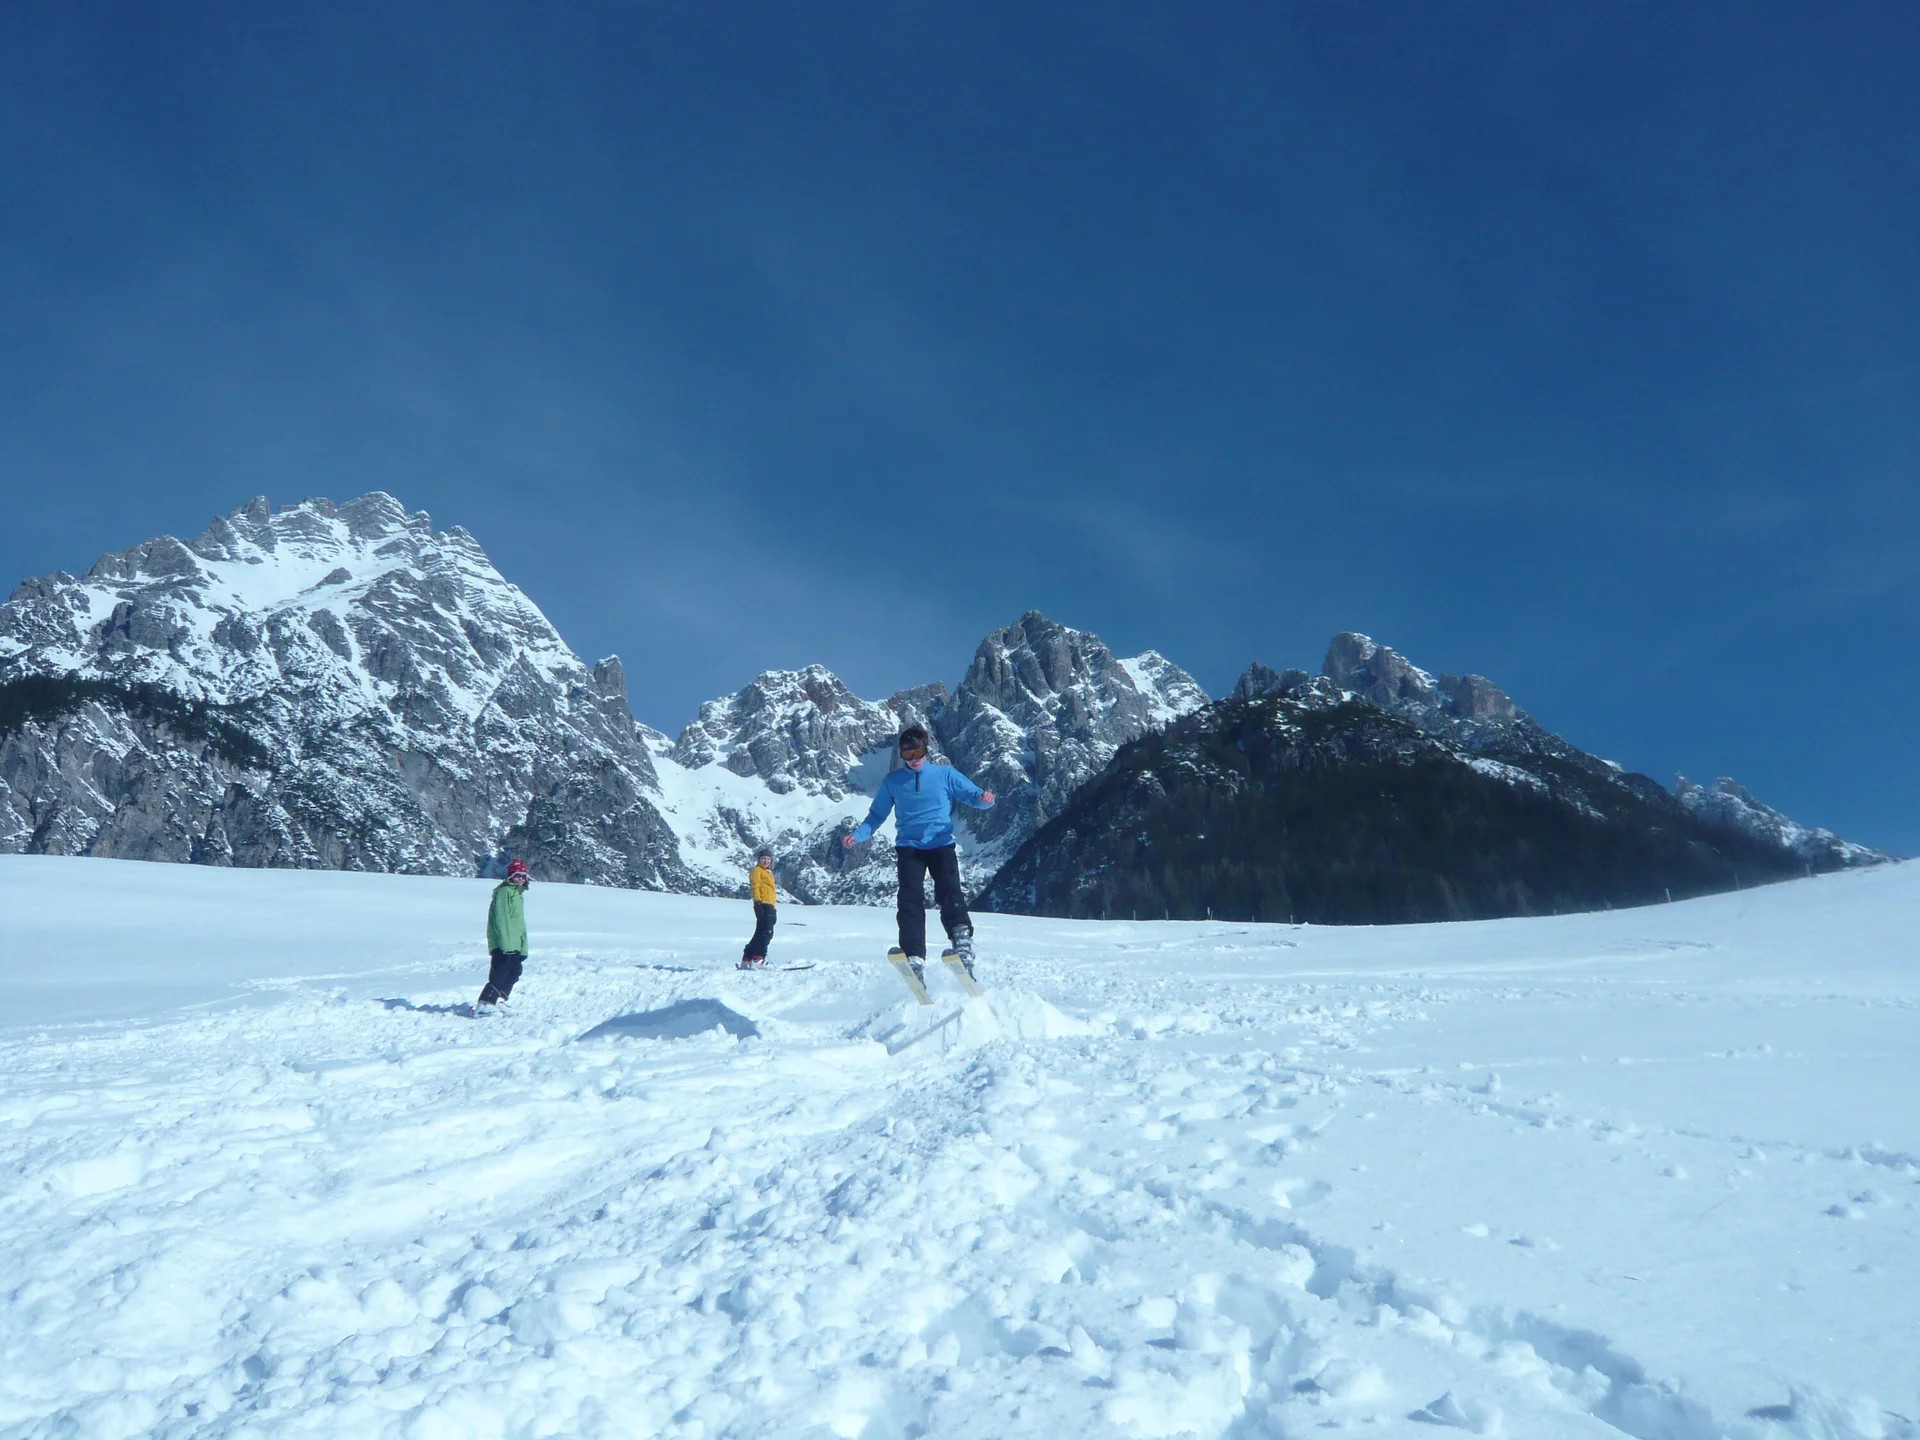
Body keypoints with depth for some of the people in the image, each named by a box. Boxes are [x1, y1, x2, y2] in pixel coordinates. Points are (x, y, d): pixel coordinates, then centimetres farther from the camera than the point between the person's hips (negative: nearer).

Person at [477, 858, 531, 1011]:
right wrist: (505, 941, -23)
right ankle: (484, 1003, -9)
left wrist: (524, 947, 20)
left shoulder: (518, 893, 20)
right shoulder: (504, 891, -10)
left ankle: (499, 1000, 19)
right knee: (500, 974, -11)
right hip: (503, 944, -10)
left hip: (515, 945, 10)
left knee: (514, 973, 11)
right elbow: (500, 918, -18)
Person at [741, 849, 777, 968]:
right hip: (763, 905, -10)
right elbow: (756, 886, -12)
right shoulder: (757, 871, 1)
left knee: (761, 934, 9)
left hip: (770, 906, 10)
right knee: (766, 933, -18)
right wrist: (757, 901, -25)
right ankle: (758, 958, -23)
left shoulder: (768, 873, 27)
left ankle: (747, 960, 12)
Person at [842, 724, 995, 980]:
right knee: (911, 899, -16)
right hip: (908, 847, 1)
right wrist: (857, 835, -2)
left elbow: (972, 794, 3)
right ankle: (914, 958, -22)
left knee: (949, 893, -22)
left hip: (941, 844, 0)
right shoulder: (892, 781, 9)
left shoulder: (945, 774, 6)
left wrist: (984, 798, -21)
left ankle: (963, 942, -25)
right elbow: (877, 815, 15)